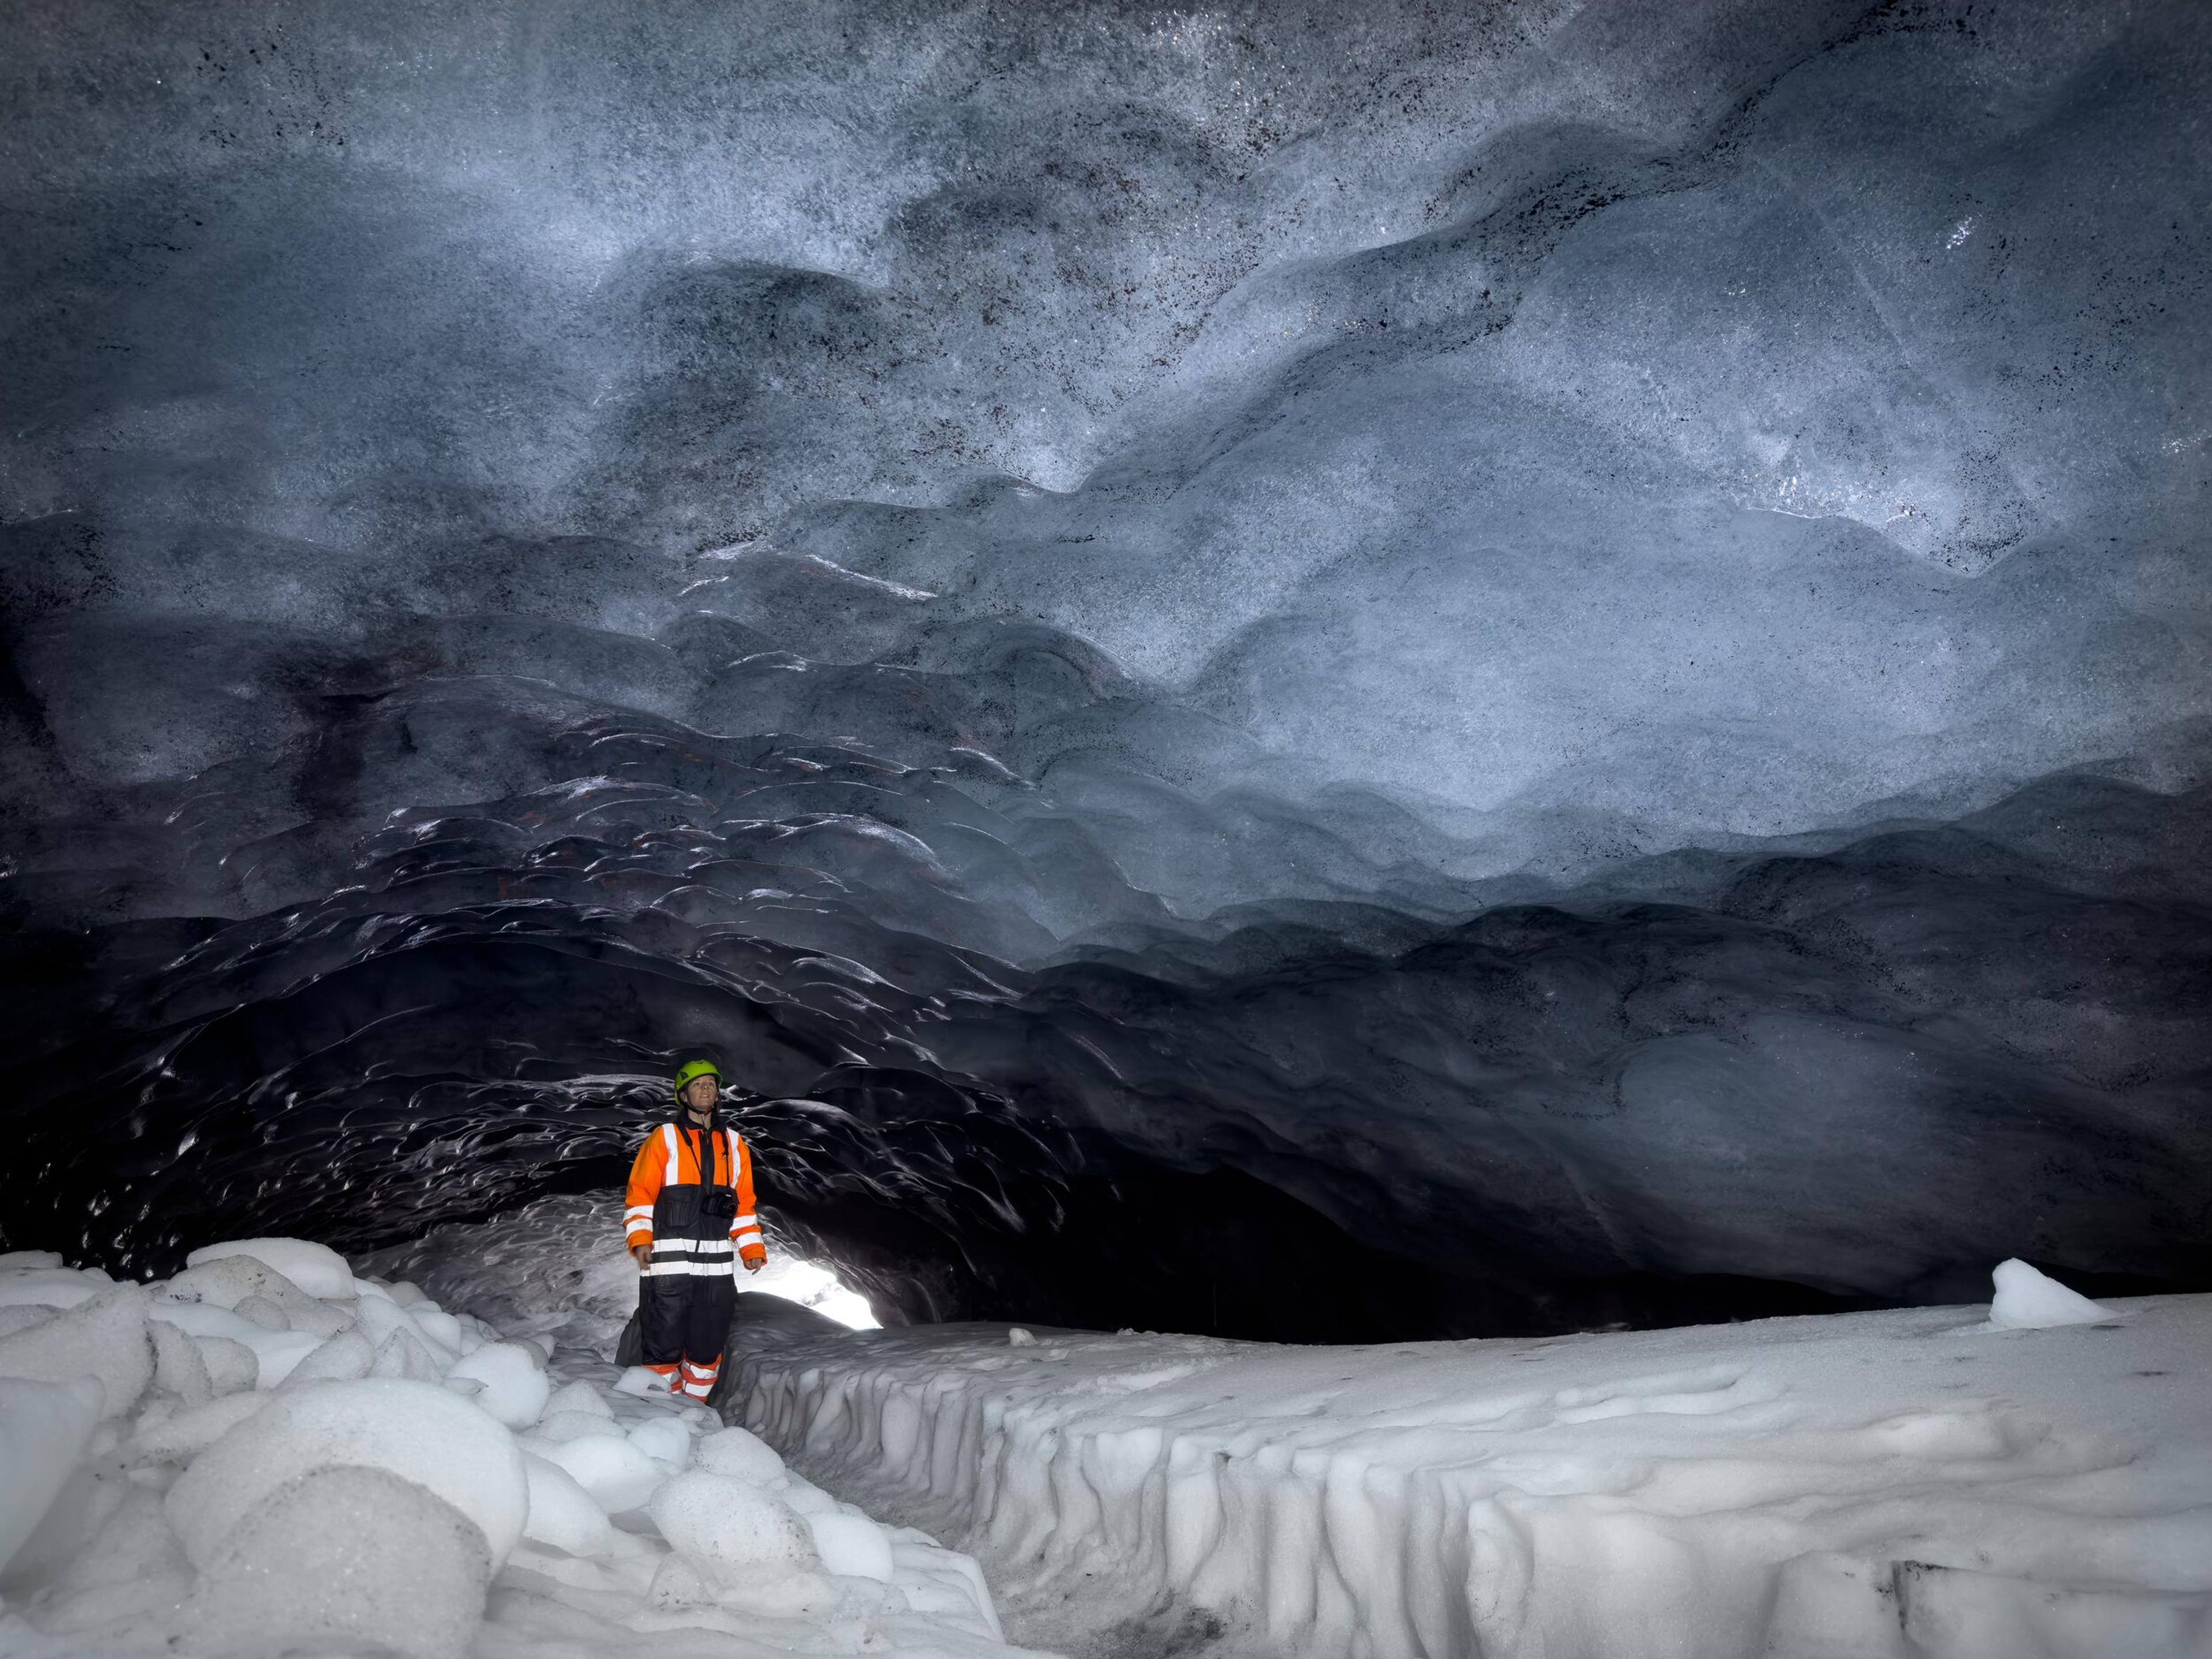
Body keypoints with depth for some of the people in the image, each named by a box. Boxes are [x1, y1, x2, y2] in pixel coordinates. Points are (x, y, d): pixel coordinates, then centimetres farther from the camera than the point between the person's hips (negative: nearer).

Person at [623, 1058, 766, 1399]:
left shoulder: (734, 1144, 16)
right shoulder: (664, 1138, 5)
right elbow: (640, 1193, -1)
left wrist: (753, 1249, 7)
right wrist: (639, 1238, -15)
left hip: (718, 1268, 4)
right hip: (669, 1265, -4)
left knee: (707, 1349, 8)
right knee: (663, 1347, -3)